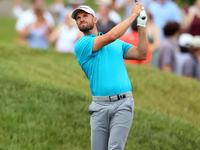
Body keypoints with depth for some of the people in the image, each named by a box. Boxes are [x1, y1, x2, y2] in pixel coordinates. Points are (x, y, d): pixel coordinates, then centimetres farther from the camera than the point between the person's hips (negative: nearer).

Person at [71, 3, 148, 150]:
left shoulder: (117, 43, 20)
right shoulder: (81, 45, 3)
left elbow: (142, 54, 12)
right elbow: (110, 36, -9)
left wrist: (142, 25, 6)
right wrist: (133, 15, -2)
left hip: (122, 104, 1)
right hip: (100, 105, -1)